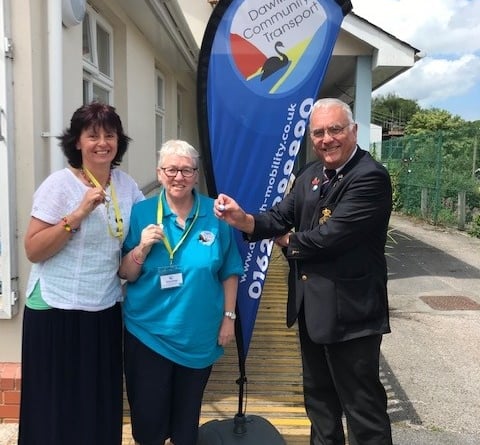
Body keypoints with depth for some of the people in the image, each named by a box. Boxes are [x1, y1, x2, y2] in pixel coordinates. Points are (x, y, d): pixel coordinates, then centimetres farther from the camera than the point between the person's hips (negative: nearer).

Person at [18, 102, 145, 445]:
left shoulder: (126, 184, 2)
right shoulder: (59, 184, -12)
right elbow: (33, 250, -16)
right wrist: (77, 215, -24)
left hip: (106, 309, 4)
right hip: (57, 310, -4)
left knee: (102, 405, 15)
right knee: (58, 408, 9)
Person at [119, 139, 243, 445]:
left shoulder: (216, 215, -5)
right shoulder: (141, 213, -5)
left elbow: (229, 273, 2)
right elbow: (126, 275, -3)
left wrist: (229, 317, 0)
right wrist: (142, 248, -20)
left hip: (199, 334, 1)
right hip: (148, 332, 0)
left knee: (188, 413, 18)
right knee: (147, 414, 10)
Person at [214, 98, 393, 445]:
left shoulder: (370, 177, -19)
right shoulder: (311, 176, 7)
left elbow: (330, 236, -25)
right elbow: (280, 217, -1)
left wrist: (288, 241, -7)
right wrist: (242, 218, -21)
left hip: (350, 310, -8)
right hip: (311, 306, 8)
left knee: (362, 404, 8)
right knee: (318, 394, 25)